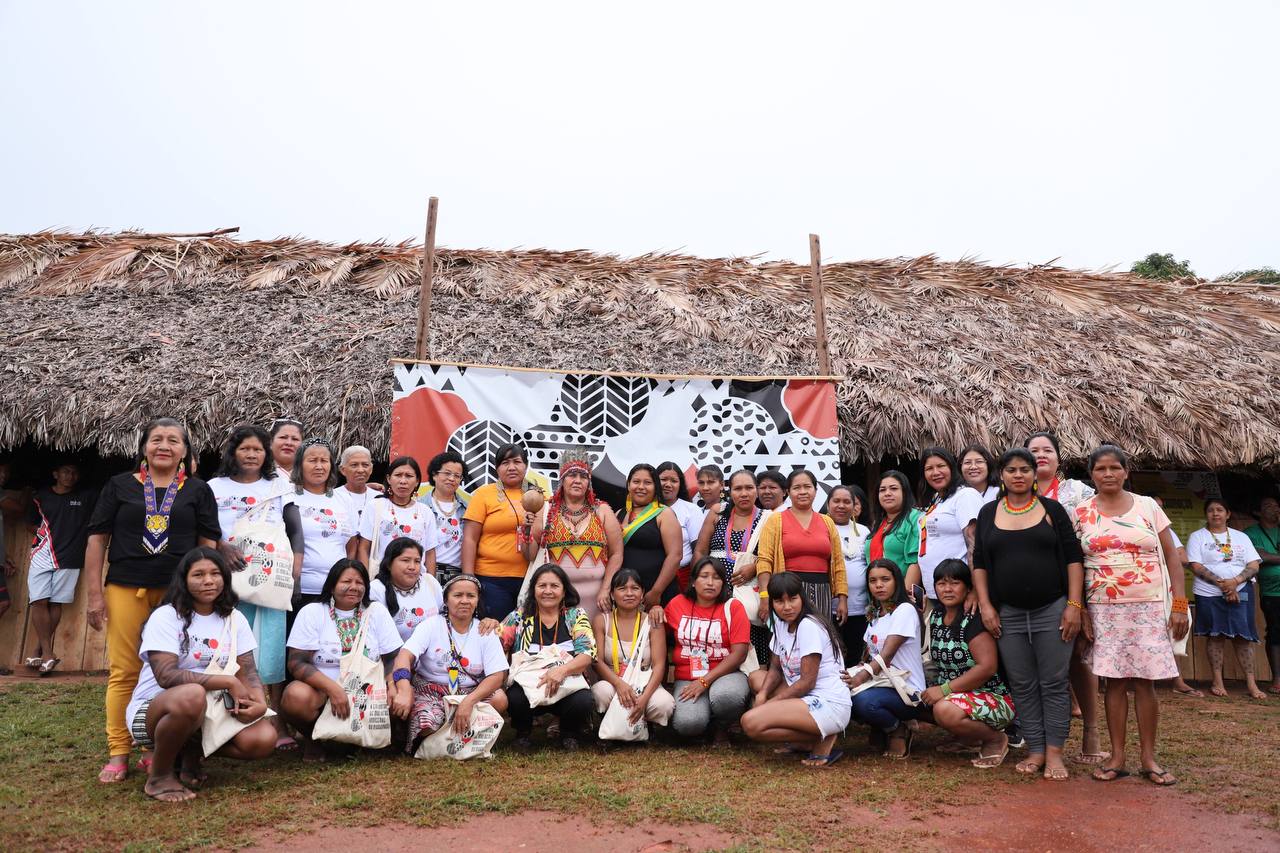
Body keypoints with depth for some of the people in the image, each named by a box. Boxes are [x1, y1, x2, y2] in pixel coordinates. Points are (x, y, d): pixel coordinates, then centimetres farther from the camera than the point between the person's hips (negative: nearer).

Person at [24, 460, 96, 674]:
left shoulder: (86, 497, 5)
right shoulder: (40, 496, 9)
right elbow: (32, 523, 18)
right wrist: (46, 533, 5)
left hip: (68, 557, -1)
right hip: (42, 554, 1)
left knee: (56, 603, -1)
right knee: (39, 601, -8)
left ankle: (39, 650, 9)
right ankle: (47, 654, -5)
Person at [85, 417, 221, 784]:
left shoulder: (198, 490, 8)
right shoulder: (119, 486, 8)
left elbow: (208, 543, 8)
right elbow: (97, 539, 7)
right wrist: (94, 594, 2)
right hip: (125, 589, 0)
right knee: (123, 672, 1)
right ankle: (118, 754, 9)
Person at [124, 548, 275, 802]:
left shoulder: (234, 619, 4)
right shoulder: (166, 617, -11)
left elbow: (248, 672, -1)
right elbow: (166, 676, -23)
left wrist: (260, 702, -23)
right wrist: (228, 682, -24)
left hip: (209, 711, 5)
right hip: (153, 710, -5)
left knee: (264, 738, -22)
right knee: (192, 695, -40)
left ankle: (192, 751, 7)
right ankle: (159, 775, -14)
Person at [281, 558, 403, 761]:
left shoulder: (377, 612, 5)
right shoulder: (311, 612, -1)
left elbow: (393, 659, 3)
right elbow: (297, 663, -9)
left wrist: (393, 687, -19)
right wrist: (333, 688, -24)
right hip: (320, 691, -2)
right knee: (297, 696, -34)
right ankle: (312, 737, -1)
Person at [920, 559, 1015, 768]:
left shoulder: (974, 619, -16)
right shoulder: (935, 616, 7)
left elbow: (987, 667, -25)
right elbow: (938, 660, 15)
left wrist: (944, 689, -24)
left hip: (994, 698, -8)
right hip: (952, 695, 9)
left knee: (945, 710, -33)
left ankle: (996, 739, -4)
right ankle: (968, 736, 11)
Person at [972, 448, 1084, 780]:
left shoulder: (1052, 509, 3)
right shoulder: (988, 513, 7)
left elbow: (1073, 557, 0)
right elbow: (979, 563, 7)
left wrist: (1074, 604, -7)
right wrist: (985, 606, -1)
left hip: (1052, 611, -2)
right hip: (1008, 615, 2)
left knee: (1054, 683, 2)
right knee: (1022, 686, 7)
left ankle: (1054, 753, 11)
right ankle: (1035, 750, 16)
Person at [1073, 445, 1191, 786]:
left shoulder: (1148, 507, 4)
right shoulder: (1081, 513, 3)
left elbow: (1172, 557, 5)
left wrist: (1180, 605, -1)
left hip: (1148, 606, 0)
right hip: (1103, 608, 0)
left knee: (1145, 681, 1)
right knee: (1115, 680, 2)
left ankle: (1149, 758, 13)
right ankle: (1117, 757, 12)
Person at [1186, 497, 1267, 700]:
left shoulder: (1241, 537, 12)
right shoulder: (1197, 537, 4)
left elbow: (1254, 566, 4)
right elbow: (1196, 567, -5)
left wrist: (1235, 581, -14)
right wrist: (1221, 583, -14)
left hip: (1240, 592, 2)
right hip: (1209, 593, -2)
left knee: (1243, 636, -2)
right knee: (1216, 636, -1)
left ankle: (1251, 683, 1)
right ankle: (1218, 682, 4)